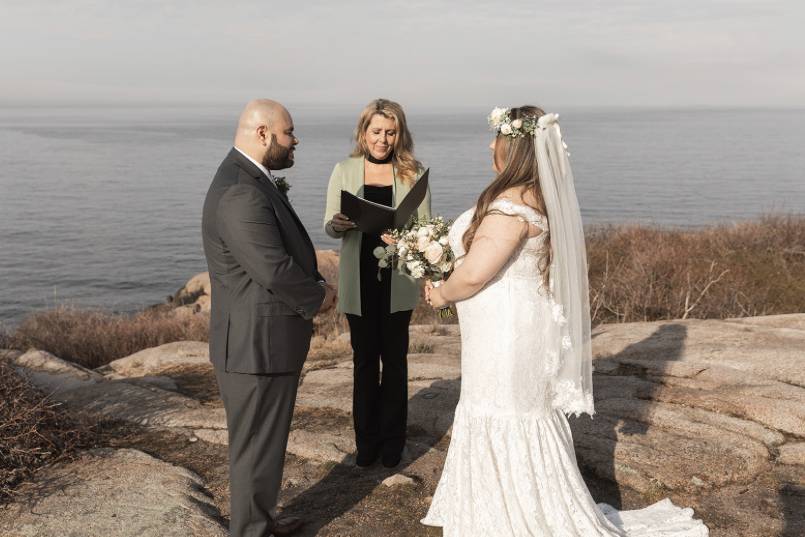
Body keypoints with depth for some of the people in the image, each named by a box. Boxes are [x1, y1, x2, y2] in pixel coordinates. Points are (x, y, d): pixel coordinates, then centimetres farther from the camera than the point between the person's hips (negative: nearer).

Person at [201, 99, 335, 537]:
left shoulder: (248, 180, 11)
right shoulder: (240, 193, -24)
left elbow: (283, 250, 17)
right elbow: (274, 271, -27)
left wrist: (314, 283, 2)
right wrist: (319, 297, -9)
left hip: (262, 340, 11)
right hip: (258, 347, -11)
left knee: (262, 442, 24)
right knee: (256, 447, 5)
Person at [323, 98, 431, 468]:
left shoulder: (413, 172, 0)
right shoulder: (344, 171, 2)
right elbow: (329, 225, 3)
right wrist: (338, 224, -21)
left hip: (397, 279, -1)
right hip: (359, 280, 1)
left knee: (394, 358, 8)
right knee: (365, 358, 9)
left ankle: (392, 439, 21)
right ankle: (366, 439, 21)